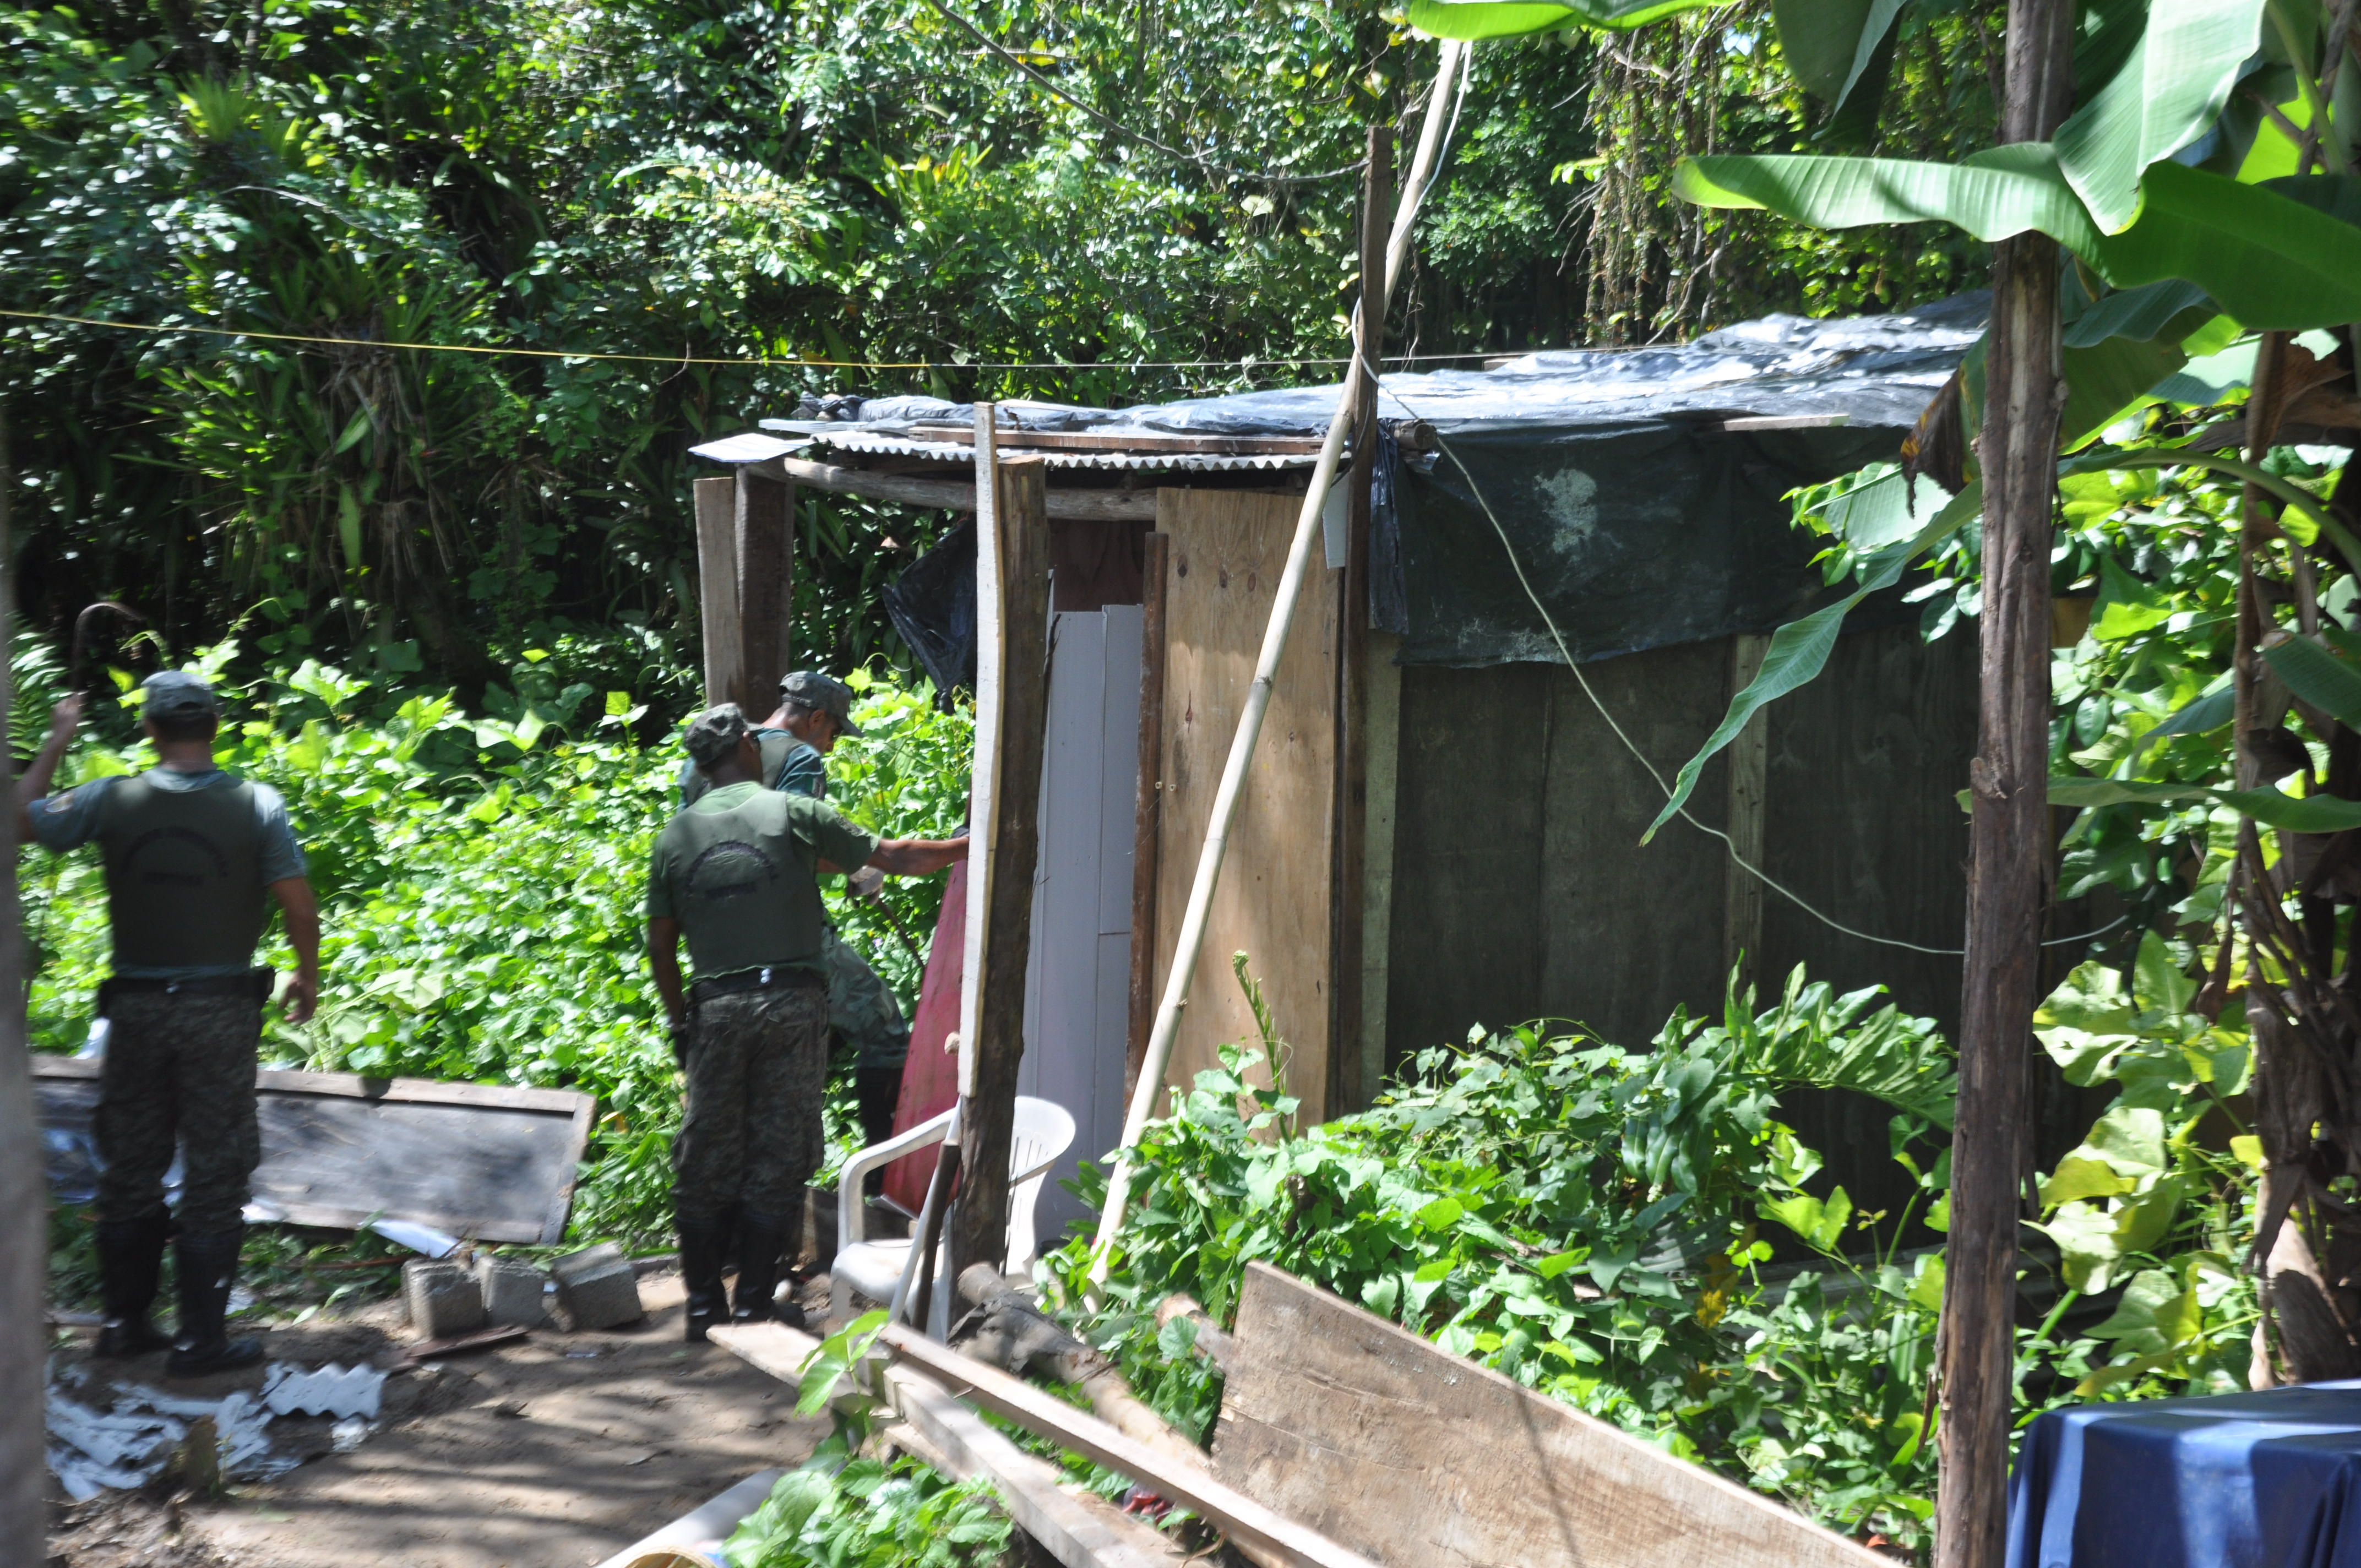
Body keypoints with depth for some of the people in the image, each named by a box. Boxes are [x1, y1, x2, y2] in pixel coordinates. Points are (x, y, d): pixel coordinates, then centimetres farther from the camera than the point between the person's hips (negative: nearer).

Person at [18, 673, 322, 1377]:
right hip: (220, 1009, -2)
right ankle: (201, 1338, 8)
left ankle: (124, 1320, 24)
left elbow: (21, 818, 9)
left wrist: (55, 743, 20)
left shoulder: (112, 802, -4)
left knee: (130, 1168, 16)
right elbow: (299, 904, -8)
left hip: (136, 1007, 2)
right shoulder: (257, 805, -7)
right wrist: (307, 978, 8)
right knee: (215, 1174, 5)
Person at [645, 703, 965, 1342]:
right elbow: (890, 857, 1)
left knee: (707, 1158, 11)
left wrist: (681, 1023, 19)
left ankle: (703, 1304, 14)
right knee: (777, 1155, 5)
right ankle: (753, 1304, 8)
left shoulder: (674, 837, 8)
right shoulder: (793, 814, -1)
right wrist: (967, 847, 15)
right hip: (791, 1002, -2)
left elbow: (660, 946, 9)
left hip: (716, 1008, 2)